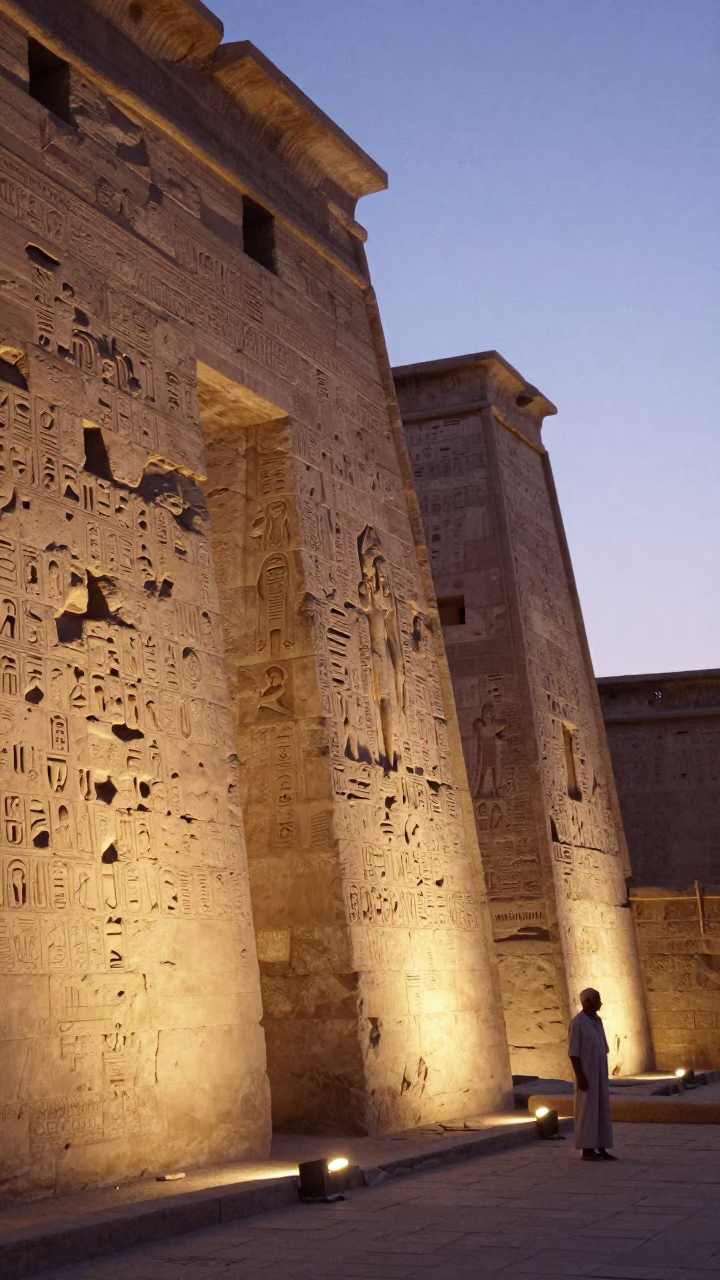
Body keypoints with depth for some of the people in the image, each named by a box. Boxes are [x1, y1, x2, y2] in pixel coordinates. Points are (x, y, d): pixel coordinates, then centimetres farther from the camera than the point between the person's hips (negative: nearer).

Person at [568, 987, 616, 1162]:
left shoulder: (598, 1020, 9)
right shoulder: (577, 1023, -14)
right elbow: (573, 1052, -16)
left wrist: (605, 1073, 14)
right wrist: (580, 1076, -20)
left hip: (600, 1074, 8)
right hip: (587, 1074, -8)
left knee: (603, 1110, 8)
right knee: (587, 1110, -3)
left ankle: (601, 1148, 13)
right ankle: (587, 1149, 4)